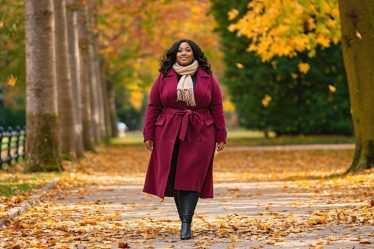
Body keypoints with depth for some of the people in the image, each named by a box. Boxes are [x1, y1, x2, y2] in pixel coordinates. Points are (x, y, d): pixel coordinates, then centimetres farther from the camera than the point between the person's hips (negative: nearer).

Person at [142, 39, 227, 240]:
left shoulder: (207, 78, 6)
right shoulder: (164, 77, 6)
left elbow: (217, 108, 5)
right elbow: (153, 107, 5)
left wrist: (221, 136, 1)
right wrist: (148, 135, 0)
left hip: (199, 134, -1)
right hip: (170, 134, 1)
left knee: (191, 177, -8)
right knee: (173, 177, 2)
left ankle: (186, 224, -12)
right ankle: (185, 220, 13)